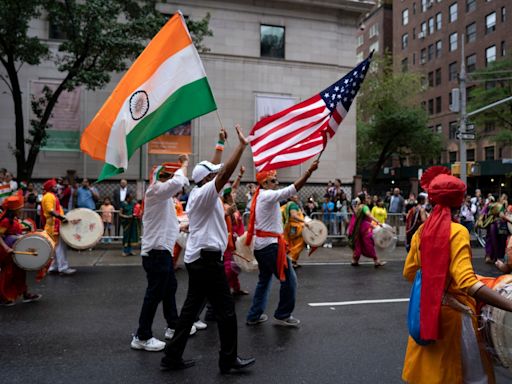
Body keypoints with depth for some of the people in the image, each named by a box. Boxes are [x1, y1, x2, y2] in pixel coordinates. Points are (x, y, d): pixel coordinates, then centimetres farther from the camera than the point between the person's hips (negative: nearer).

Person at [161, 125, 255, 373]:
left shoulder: (197, 192, 12)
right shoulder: (204, 193, -14)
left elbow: (214, 170, 24)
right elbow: (225, 174, -25)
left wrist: (220, 145, 28)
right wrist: (242, 145, -22)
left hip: (198, 258, 10)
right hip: (207, 259, -10)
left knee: (191, 308, 13)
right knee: (225, 309, 1)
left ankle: (172, 357, 19)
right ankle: (229, 360, 12)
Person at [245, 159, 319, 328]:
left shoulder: (260, 197, 15)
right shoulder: (268, 196, -15)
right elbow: (292, 189, -26)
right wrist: (309, 171, -29)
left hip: (261, 244, 10)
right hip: (270, 244, -10)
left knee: (264, 279, 18)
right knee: (289, 279, 0)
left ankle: (254, 315, 22)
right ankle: (282, 315, 10)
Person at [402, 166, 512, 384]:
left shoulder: (421, 231, -2)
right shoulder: (458, 231, -19)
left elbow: (408, 273, 3)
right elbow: (467, 283, -30)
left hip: (427, 308, 6)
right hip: (453, 310, -5)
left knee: (426, 366, 22)